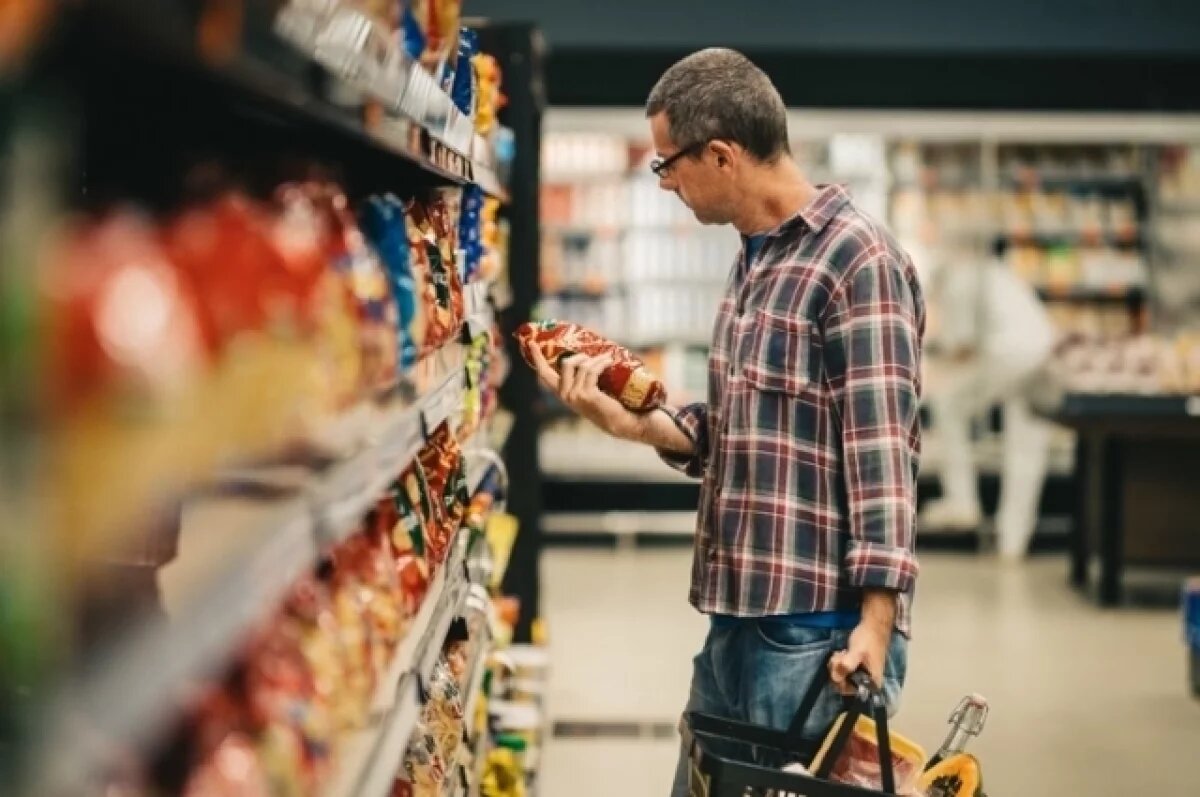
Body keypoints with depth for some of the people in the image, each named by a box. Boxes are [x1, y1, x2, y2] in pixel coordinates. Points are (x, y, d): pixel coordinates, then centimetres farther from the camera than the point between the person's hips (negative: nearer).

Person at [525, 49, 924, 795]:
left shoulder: (858, 259, -13)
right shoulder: (755, 258, 15)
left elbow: (881, 451, -18)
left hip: (822, 630, -9)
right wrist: (636, 420, 2)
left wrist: (876, 621, -22)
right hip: (738, 620, 9)